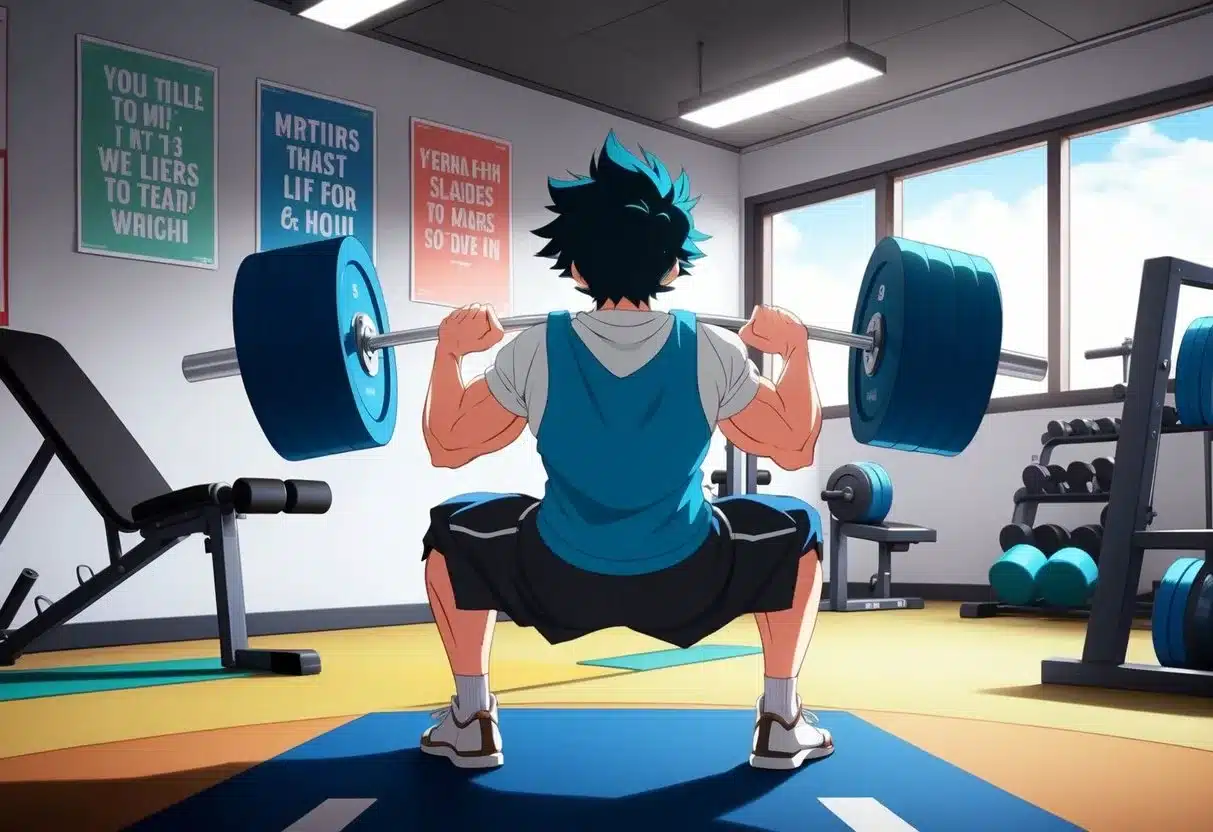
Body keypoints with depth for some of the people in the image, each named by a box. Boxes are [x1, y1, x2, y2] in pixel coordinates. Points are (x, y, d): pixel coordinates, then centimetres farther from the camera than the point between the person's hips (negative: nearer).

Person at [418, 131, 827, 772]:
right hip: (687, 586, 0)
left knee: (453, 531, 27)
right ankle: (781, 723, 19)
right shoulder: (714, 353, -8)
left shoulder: (535, 351, -8)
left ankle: (471, 722, 20)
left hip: (558, 585, 0)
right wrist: (797, 352, 9)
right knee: (797, 529, 26)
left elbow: (446, 446, 2)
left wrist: (449, 352, 10)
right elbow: (795, 449, 3)